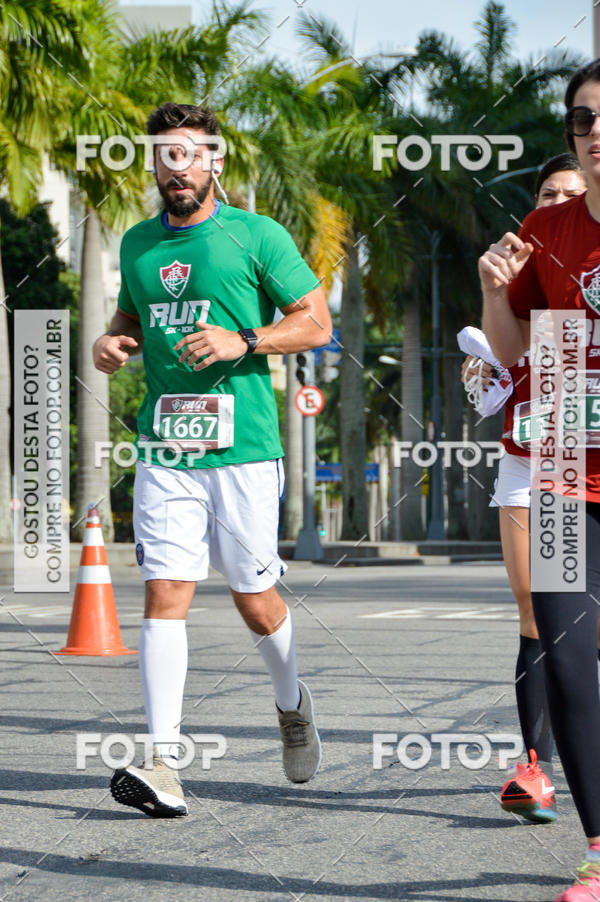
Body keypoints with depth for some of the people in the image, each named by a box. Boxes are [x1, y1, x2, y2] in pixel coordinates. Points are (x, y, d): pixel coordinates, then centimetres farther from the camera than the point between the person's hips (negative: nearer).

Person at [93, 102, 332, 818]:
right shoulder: (138, 243, 13)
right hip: (163, 449, 3)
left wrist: (242, 341, -14)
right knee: (164, 593, -9)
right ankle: (161, 763, -12)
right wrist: (112, 341, 6)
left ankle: (291, 704, 35)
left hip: (242, 447, -3)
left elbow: (316, 322, 0)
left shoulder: (257, 236, 0)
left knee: (254, 599, 5)